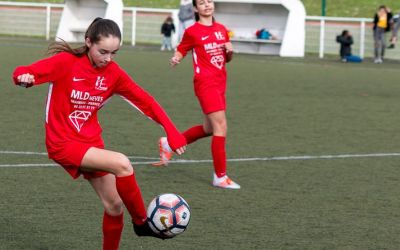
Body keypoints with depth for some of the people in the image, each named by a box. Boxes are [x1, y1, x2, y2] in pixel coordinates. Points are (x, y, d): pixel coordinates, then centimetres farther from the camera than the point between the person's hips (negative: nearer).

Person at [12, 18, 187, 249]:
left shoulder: (113, 73, -2)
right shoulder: (66, 62, -15)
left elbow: (144, 100, 0)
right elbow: (23, 73, -21)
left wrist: (171, 131, -8)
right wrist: (24, 77, -46)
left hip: (91, 143, 6)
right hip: (63, 144, -6)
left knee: (114, 205, 5)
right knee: (122, 164, -25)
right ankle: (142, 223, -8)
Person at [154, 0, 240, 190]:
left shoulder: (221, 29, 11)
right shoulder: (192, 31, -6)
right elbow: (181, 52, 2)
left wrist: (229, 51, -2)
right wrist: (175, 59, -20)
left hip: (220, 84, 8)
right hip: (205, 83, -8)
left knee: (209, 128, 17)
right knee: (220, 127, -13)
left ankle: (170, 144, 36)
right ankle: (220, 177, -6)